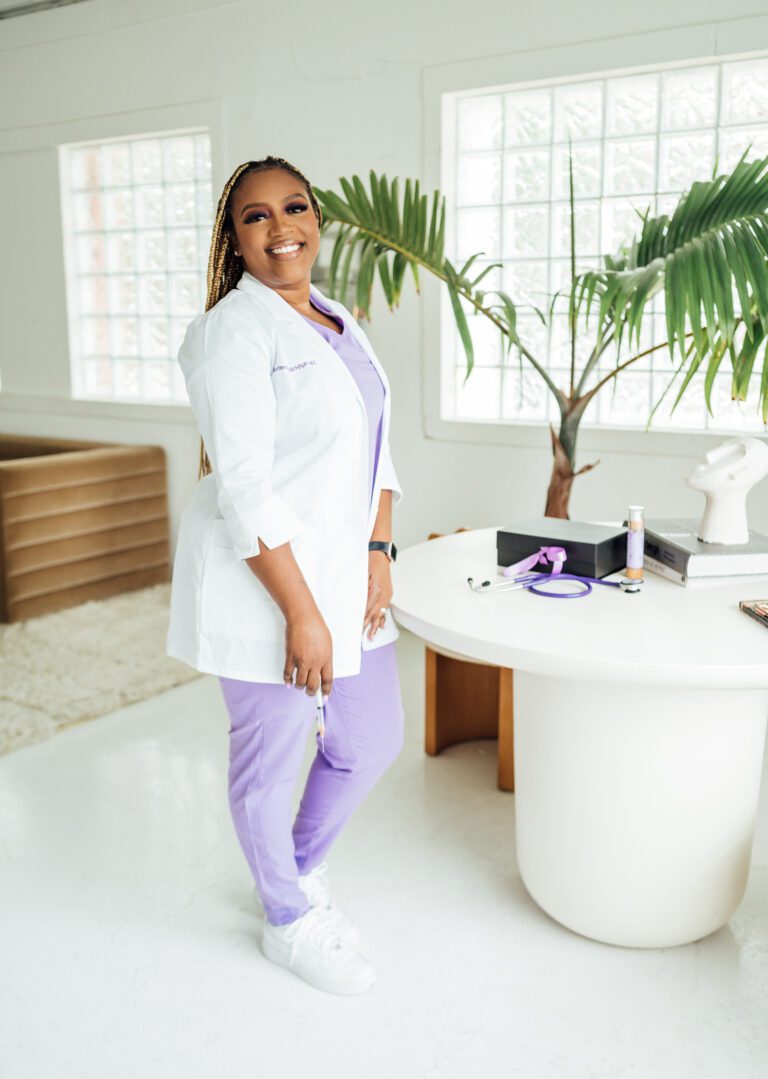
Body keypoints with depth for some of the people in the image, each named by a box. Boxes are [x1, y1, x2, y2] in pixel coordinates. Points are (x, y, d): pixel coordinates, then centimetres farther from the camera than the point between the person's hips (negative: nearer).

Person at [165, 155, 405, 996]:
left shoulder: (338, 324, 12)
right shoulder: (234, 332, -15)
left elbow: (375, 448, 13)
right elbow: (243, 488, -21)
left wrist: (379, 553, 2)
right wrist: (302, 614, -21)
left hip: (344, 576, 8)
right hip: (264, 584, -8)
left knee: (373, 743, 18)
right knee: (270, 759, 10)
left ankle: (305, 869, 45)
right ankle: (289, 923, 35)